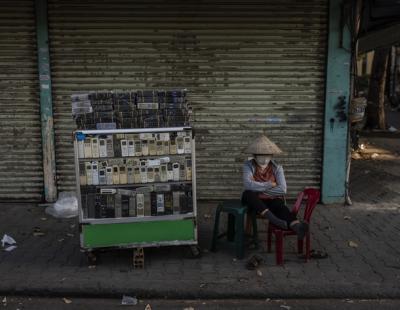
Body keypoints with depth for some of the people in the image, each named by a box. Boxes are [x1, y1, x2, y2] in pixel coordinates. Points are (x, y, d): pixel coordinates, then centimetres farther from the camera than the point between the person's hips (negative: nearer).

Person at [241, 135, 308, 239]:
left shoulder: (277, 167, 0)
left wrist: (259, 189, -14)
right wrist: (270, 185, -18)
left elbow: (282, 189, -14)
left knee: (280, 206, -34)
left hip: (273, 200, 0)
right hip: (255, 201, 0)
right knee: (248, 194, -33)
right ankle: (274, 219, -49)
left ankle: (297, 226, -66)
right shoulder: (249, 165, -3)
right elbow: (248, 184, -22)